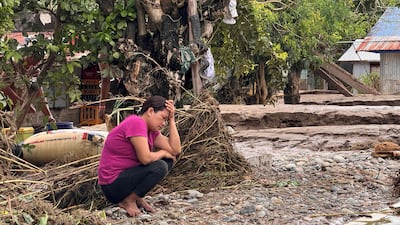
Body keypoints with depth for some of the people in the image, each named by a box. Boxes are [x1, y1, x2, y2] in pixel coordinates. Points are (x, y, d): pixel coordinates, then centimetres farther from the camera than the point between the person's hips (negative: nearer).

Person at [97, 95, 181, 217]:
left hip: (126, 175, 10)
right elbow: (145, 158, -27)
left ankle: (137, 197, 5)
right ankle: (128, 200, -9)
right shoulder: (136, 123, -20)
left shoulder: (151, 129, 9)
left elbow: (175, 149, 1)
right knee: (159, 167, -23)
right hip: (113, 185, -10)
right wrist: (163, 153, -7)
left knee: (168, 160, 7)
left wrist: (172, 119, 0)